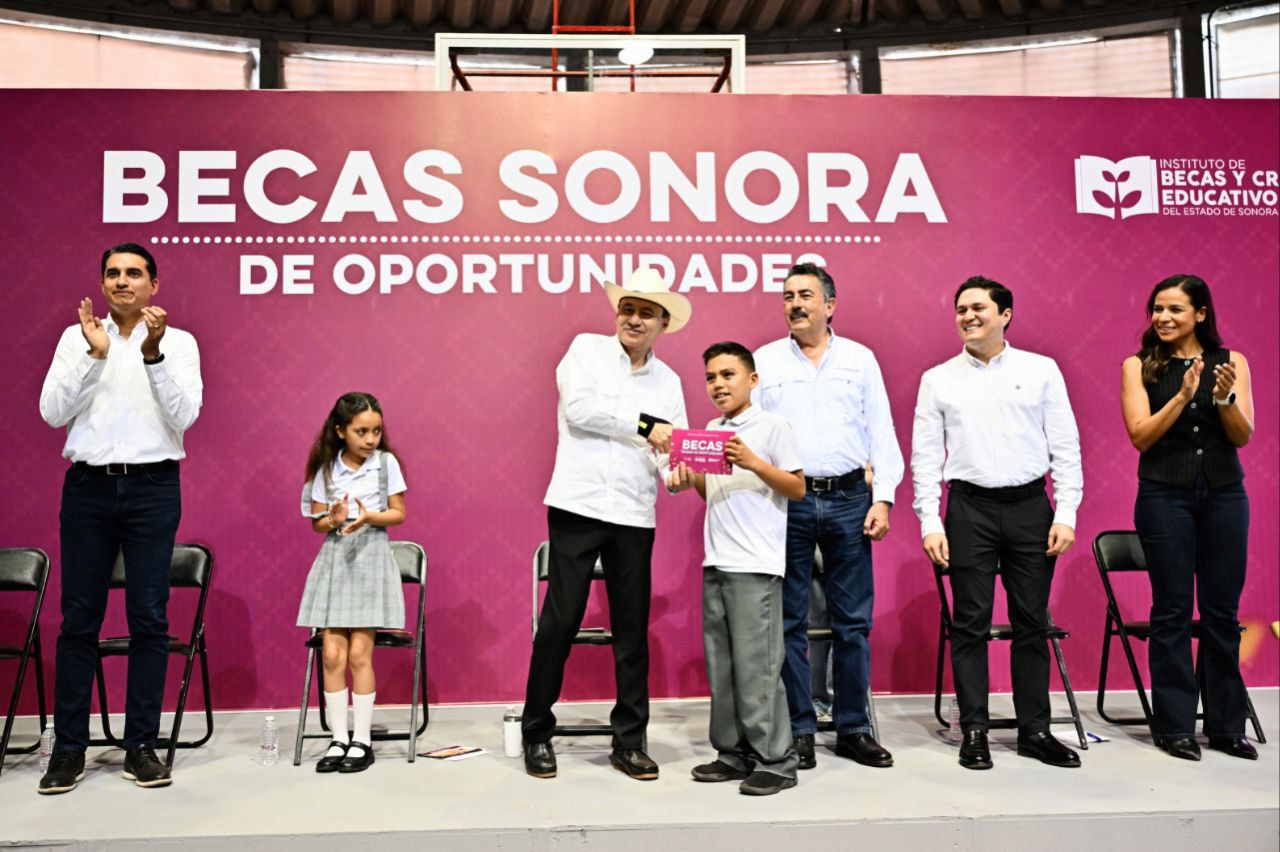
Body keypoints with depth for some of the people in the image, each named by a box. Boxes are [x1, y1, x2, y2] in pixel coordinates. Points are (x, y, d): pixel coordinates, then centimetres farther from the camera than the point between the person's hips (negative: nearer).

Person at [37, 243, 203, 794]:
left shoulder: (178, 342, 5)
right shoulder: (77, 337, 10)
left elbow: (184, 415, -7)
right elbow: (52, 412, 0)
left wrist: (153, 352, -17)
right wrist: (94, 354, -11)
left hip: (153, 485, -1)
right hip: (88, 484, 1)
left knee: (149, 619, 1)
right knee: (78, 619, 3)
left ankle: (141, 745, 10)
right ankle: (69, 748, 12)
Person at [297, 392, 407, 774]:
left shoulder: (386, 462, -1)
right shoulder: (327, 469, 3)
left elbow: (398, 514, 0)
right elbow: (316, 521, 5)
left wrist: (370, 516, -18)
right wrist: (334, 520, -16)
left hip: (370, 557, -2)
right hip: (335, 558, 2)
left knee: (358, 653, -4)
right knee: (332, 654, -1)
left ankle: (362, 740, 7)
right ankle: (338, 739, 9)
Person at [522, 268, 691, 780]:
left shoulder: (668, 382, 14)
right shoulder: (587, 349, 5)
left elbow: (672, 453, 8)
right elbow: (578, 407, -11)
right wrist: (644, 426, -10)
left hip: (635, 516, 4)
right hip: (578, 506, -3)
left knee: (632, 629, 6)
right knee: (559, 622, -1)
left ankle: (629, 743, 18)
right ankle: (537, 734, 15)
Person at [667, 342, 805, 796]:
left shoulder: (771, 426, -4)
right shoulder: (712, 429, 16)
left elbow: (798, 488, -7)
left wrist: (753, 461, -18)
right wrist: (688, 479, 2)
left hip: (756, 566, -7)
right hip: (716, 563, 7)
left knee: (755, 665, -5)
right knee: (720, 665, 9)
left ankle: (775, 761, 5)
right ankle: (734, 754, 20)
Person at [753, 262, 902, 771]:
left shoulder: (861, 359, 10)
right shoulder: (764, 361, 7)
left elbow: (881, 434, 8)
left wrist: (883, 498, -1)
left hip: (849, 499, 1)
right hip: (786, 500, -1)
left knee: (853, 622, 5)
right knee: (790, 621, 3)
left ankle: (853, 729, 18)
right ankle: (800, 730, 14)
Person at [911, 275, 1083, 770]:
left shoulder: (1041, 371, 6)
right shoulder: (938, 380, 6)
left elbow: (1065, 446, 4)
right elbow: (925, 456, 4)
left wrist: (1066, 514, -3)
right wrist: (929, 523, -4)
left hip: (1030, 506, 1)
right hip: (969, 508, 0)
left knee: (1032, 623, 7)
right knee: (970, 625, 2)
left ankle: (1035, 730, 18)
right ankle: (974, 732, 12)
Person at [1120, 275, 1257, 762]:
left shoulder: (1231, 362, 6)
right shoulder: (1139, 366, 2)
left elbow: (1243, 436, -1)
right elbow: (1140, 435, -8)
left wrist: (1224, 397, -18)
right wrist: (1183, 396, -19)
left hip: (1224, 494, 2)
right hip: (1164, 496, -2)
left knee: (1222, 612, 7)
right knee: (1172, 611, 2)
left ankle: (1226, 725, 19)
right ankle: (1174, 726, 11)